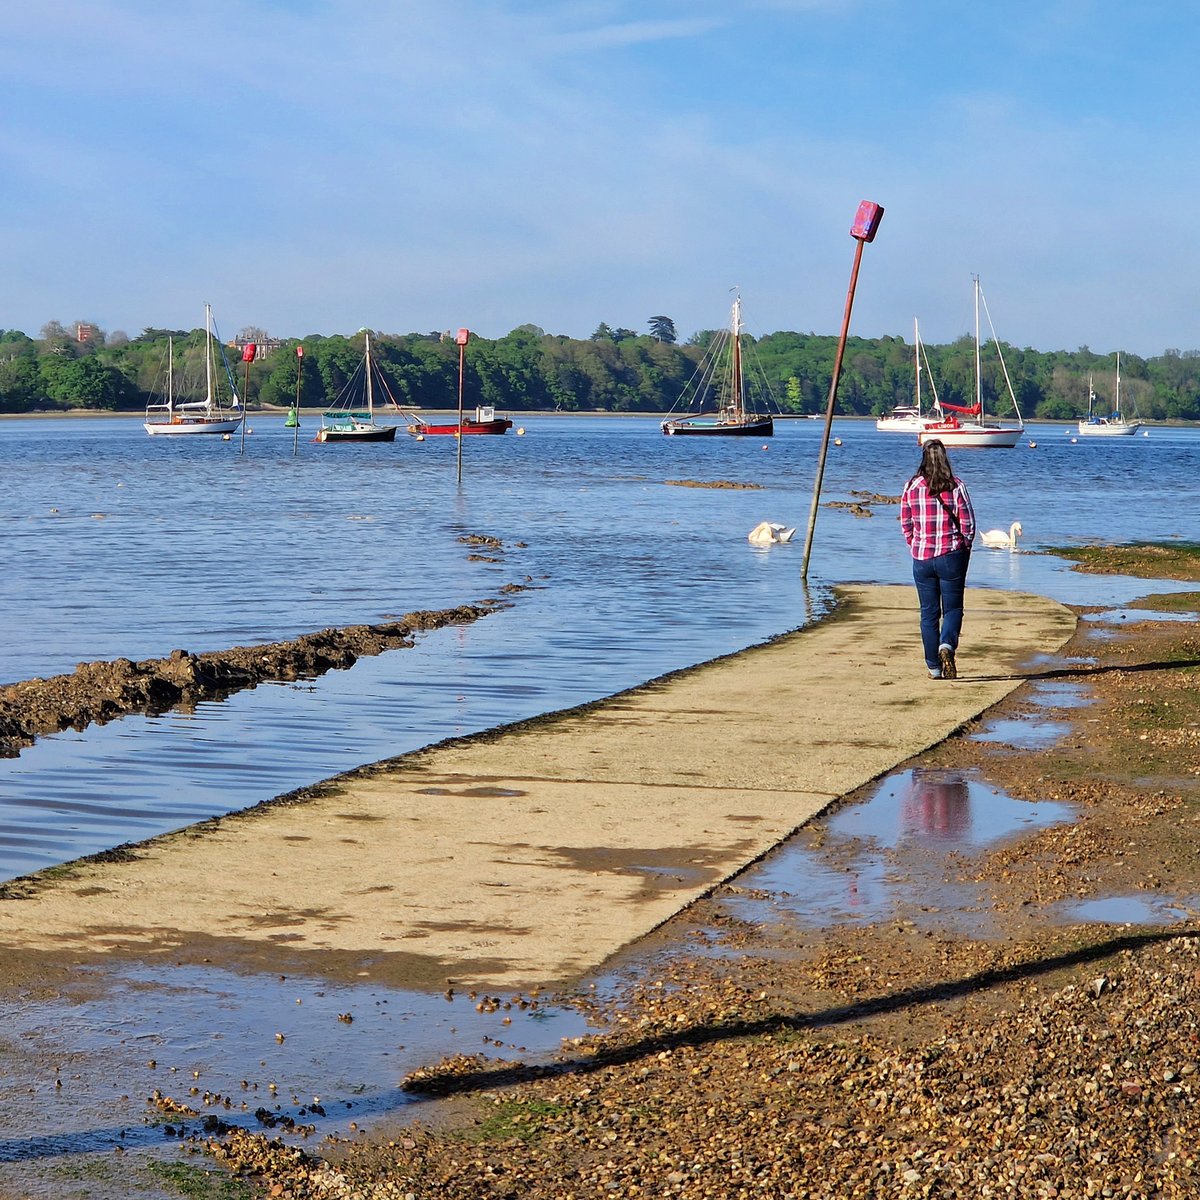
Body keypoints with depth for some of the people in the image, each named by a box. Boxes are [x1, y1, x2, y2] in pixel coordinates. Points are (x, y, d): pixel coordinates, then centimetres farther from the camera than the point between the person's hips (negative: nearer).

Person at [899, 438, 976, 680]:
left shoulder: (911, 487, -1)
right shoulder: (956, 486, -7)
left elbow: (906, 524, 5)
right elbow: (968, 523, -5)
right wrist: (964, 549, 10)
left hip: (921, 558, 2)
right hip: (952, 556, -2)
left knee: (928, 613, 9)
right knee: (953, 608, 9)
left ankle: (934, 668, 10)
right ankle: (947, 645, -19)